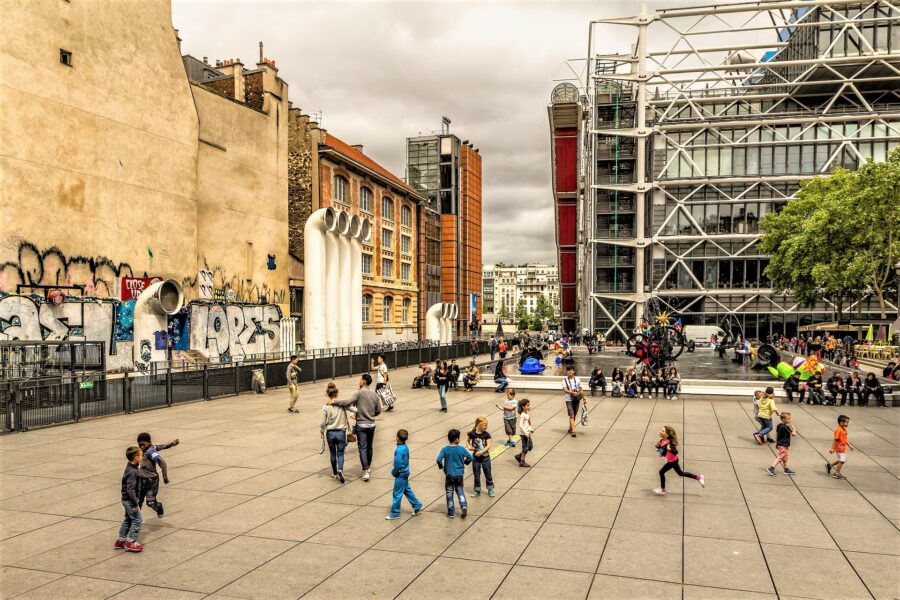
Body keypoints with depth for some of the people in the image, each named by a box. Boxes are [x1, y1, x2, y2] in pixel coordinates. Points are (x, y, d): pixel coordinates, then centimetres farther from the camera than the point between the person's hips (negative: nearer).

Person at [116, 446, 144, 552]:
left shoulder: (131, 468, 5)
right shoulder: (132, 472, -27)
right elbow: (130, 489, -27)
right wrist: (135, 504, -21)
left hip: (127, 499, 10)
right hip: (130, 500, -10)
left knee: (128, 519, 20)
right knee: (137, 520, 1)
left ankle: (120, 540, 29)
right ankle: (130, 542, 8)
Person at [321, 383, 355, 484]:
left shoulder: (326, 407, -9)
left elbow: (323, 423, -5)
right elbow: (355, 410, -14)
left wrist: (321, 431, 12)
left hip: (330, 433, 1)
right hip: (341, 432, -1)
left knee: (332, 453, 18)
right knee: (340, 453, 9)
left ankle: (335, 473, 28)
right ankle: (340, 470, -16)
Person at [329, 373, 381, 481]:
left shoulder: (359, 393, -13)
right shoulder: (375, 394, 4)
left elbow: (347, 402, -25)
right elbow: (378, 411, 7)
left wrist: (334, 401, -16)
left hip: (361, 425, -5)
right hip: (371, 425, 5)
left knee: (362, 448, -1)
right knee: (370, 447, 18)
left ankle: (366, 471, -6)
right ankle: (368, 467, 32)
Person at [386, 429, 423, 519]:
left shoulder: (399, 450, -26)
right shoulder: (405, 447, 1)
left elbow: (398, 464, -25)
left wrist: (393, 472, -8)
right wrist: (394, 471, 12)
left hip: (400, 475, -9)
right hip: (405, 473, 9)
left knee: (397, 494, 3)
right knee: (407, 490, 21)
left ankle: (395, 513, 13)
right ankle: (417, 506, 30)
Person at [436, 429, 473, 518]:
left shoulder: (445, 449, -12)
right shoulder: (461, 449, -8)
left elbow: (439, 459, -21)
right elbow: (470, 457, -2)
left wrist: (441, 467, -3)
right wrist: (464, 462, 16)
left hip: (449, 475, -1)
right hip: (459, 474, 1)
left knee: (449, 493, 12)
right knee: (460, 491, 19)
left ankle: (451, 512, 15)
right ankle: (463, 506, -4)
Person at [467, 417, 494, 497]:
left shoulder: (486, 434, -10)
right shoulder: (472, 433, -10)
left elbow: (489, 445, -14)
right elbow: (468, 441, 6)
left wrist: (481, 452, -23)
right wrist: (469, 446, -13)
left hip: (485, 457, 0)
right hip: (475, 457, 0)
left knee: (488, 473, 9)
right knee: (476, 474, 10)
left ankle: (490, 489, 24)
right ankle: (477, 490, 23)